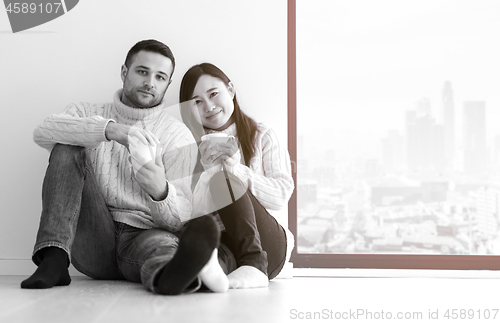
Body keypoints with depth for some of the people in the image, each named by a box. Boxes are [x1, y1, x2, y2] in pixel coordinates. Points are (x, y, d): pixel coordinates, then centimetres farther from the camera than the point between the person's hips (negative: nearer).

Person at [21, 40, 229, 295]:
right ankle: (54, 258, -28)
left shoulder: (179, 136, 7)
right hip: (92, 241, 2)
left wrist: (161, 191, -26)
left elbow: (179, 220, -1)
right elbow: (43, 132, -10)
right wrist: (109, 129, -25)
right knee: (68, 148, -14)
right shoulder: (88, 115, 14)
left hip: (142, 235, -2)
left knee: (163, 242, -36)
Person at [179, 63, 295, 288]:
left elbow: (282, 196, -3)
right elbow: (187, 211, 4)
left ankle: (253, 265, -39)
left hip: (267, 243, 0)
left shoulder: (262, 137, 11)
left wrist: (236, 167, -16)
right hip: (216, 242, 0)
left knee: (223, 181, -29)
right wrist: (206, 169, -14)